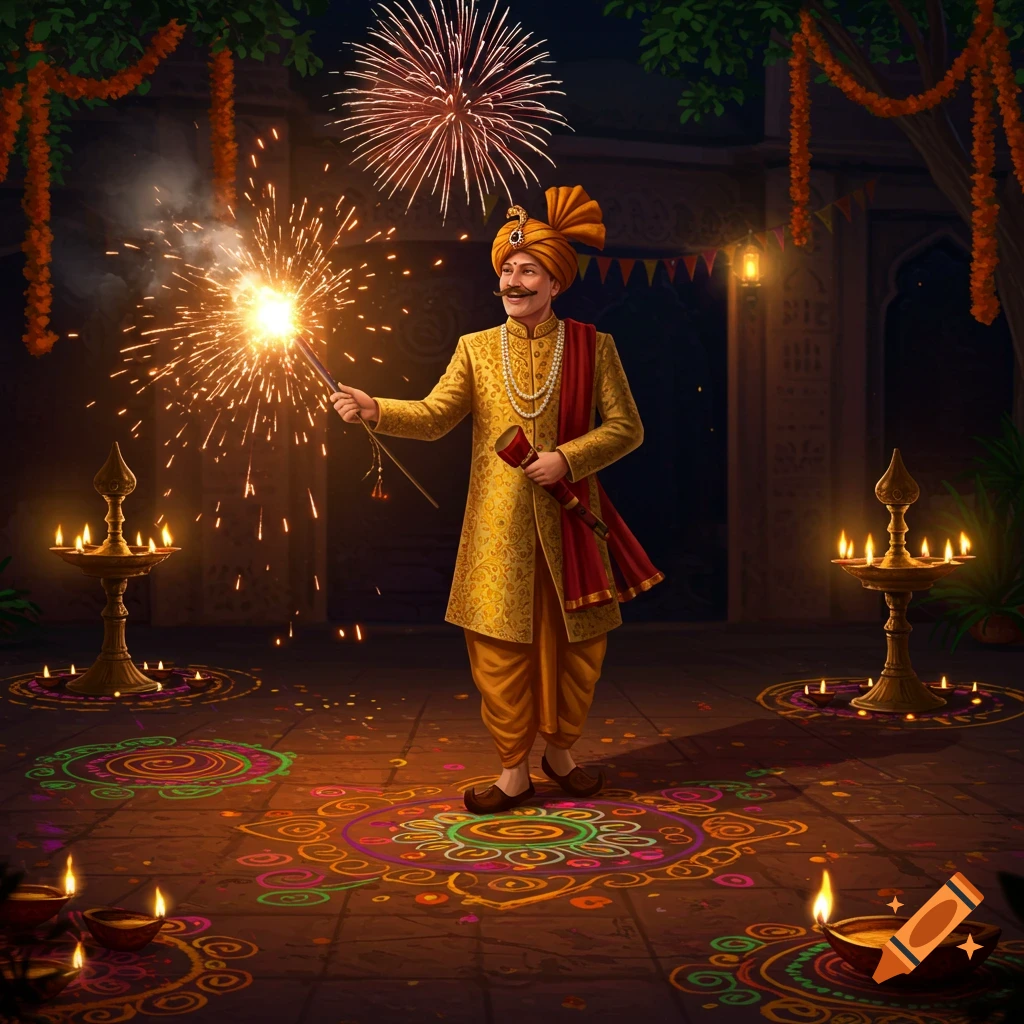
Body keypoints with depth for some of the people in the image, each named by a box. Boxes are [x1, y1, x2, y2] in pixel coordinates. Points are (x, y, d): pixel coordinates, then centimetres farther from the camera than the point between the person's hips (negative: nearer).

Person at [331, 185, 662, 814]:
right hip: (500, 526, 1)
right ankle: (515, 771, 14)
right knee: (502, 649, 1)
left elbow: (627, 428, 1)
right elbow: (435, 417, -2)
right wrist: (376, 411, -19)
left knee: (574, 642, 8)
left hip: (569, 520, 0)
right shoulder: (477, 348, 7)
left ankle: (561, 752, 30)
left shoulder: (592, 347, 2)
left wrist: (569, 457, -14)